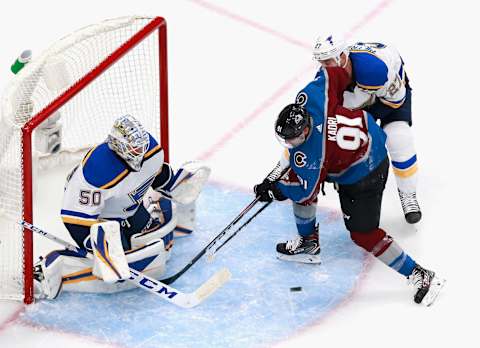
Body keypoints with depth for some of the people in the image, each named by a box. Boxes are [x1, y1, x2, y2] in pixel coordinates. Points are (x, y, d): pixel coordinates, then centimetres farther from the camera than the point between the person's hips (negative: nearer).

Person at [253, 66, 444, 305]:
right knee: (301, 175, 16)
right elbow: (334, 74, -5)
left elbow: (304, 192, -20)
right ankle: (308, 243, 32)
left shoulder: (309, 156, -34)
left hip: (363, 176, -9)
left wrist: (273, 190, -6)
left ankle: (421, 276, 3)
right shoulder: (310, 97, -22)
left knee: (363, 234, -4)